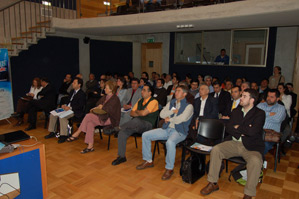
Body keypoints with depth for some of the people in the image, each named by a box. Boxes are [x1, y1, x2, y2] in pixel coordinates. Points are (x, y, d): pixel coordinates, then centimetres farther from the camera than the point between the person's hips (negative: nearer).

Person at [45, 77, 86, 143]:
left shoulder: (82, 94, -10)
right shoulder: (72, 92, 19)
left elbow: (80, 106, -18)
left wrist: (70, 108, -24)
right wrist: (65, 105, 0)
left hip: (75, 111, -9)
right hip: (67, 108, 9)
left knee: (62, 117, -32)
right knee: (53, 114, -1)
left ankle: (63, 136, -23)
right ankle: (52, 132, 9)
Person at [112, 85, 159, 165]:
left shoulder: (153, 101, -4)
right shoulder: (140, 101, 20)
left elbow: (143, 113, -16)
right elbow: (132, 113, 16)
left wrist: (136, 111, 4)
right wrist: (140, 113, -4)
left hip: (147, 125, -7)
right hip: (136, 125, 7)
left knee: (136, 121, -39)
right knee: (122, 133, -17)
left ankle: (119, 127, -13)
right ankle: (121, 156, -7)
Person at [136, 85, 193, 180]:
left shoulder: (188, 106, -3)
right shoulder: (171, 103, 16)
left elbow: (181, 119, -18)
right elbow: (162, 114, 6)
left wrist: (169, 119, -4)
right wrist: (173, 111, -7)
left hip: (179, 132, -7)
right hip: (166, 129, 7)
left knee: (170, 142, -40)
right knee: (145, 135, -3)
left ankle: (169, 168, -19)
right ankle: (148, 161, 9)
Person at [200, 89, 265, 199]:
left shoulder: (260, 113, -2)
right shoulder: (236, 111, 13)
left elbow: (252, 131, -18)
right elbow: (228, 128, 4)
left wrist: (237, 127, -4)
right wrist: (243, 130, -9)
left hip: (251, 147, -4)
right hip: (234, 143, 4)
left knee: (255, 161, -34)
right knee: (215, 150, -18)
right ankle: (213, 183, -7)